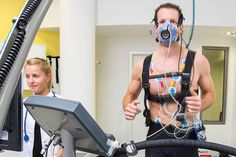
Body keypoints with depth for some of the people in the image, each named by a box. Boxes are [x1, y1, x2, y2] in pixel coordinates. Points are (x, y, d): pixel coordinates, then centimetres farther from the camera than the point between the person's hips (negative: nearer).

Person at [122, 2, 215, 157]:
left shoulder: (198, 61, -8)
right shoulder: (142, 66, -4)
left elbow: (210, 93, 8)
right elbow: (130, 95, 11)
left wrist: (201, 104, -14)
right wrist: (128, 108, -12)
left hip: (186, 138, 0)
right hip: (155, 137, 1)